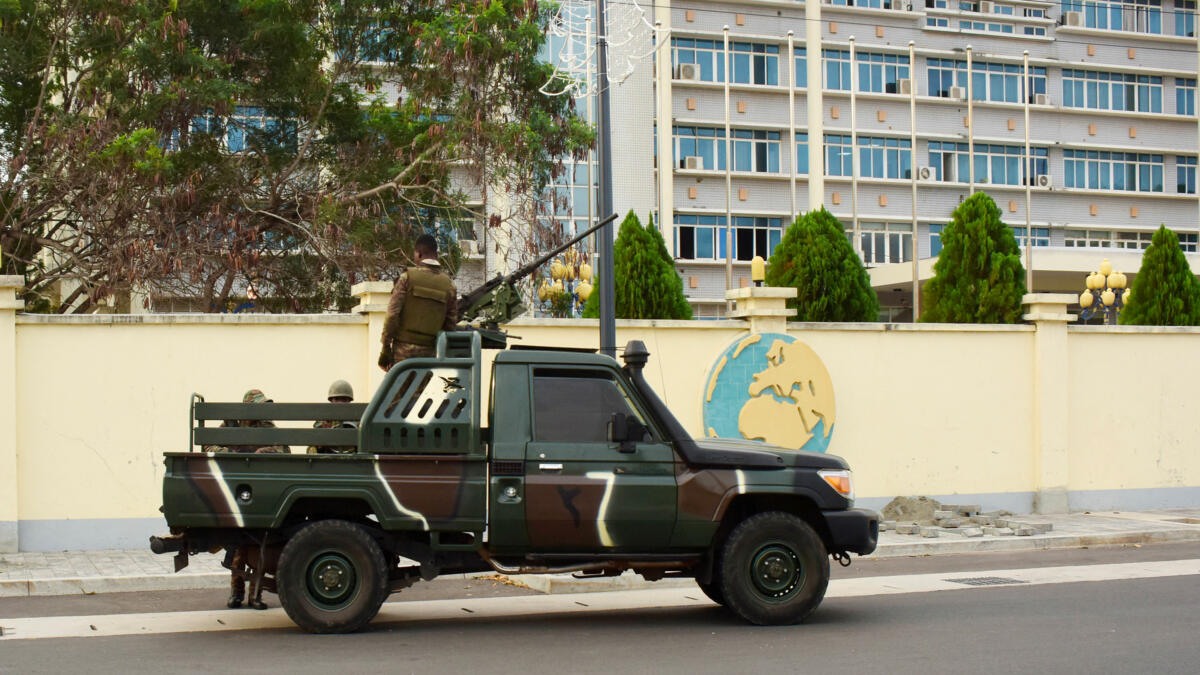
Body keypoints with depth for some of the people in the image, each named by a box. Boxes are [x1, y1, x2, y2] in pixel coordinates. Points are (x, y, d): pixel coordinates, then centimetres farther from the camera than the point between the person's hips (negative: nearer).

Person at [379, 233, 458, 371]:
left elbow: (393, 314, -8)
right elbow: (450, 325, 7)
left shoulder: (407, 277, -4)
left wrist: (385, 348, -4)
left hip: (404, 348, -3)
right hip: (429, 352, 4)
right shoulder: (449, 285, 7)